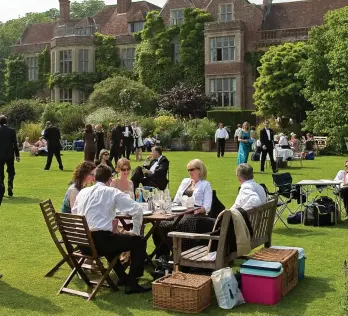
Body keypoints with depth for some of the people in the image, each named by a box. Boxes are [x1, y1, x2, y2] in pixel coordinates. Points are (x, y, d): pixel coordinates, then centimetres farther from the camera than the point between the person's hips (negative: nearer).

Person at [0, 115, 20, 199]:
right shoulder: (11, 131, -4)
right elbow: (15, 144, -3)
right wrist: (17, 155, 3)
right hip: (9, 155, 0)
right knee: (11, 172, 15)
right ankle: (10, 185, -8)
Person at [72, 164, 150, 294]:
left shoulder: (83, 192, 13)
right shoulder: (112, 192, -2)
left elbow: (73, 214, 23)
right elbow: (137, 209, -8)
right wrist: (136, 231, 6)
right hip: (101, 241, -7)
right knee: (139, 241, 10)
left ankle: (122, 277, 41)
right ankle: (131, 284, 7)